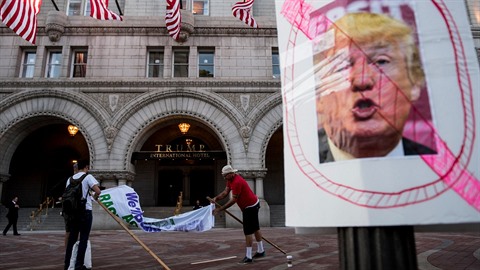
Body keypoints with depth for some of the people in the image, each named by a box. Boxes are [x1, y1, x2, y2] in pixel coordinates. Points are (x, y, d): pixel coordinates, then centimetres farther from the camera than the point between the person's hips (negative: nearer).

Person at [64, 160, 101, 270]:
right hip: (85, 211, -6)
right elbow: (98, 191, -17)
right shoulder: (88, 177, -6)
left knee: (72, 238, 13)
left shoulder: (70, 179, 12)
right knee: (83, 239, -1)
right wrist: (95, 197, 5)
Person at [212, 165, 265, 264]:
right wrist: (216, 198, -13)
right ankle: (260, 251, 33)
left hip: (250, 207, -11)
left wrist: (219, 209, -24)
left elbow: (233, 200, -26)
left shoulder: (237, 182, -27)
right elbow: (226, 191, 3)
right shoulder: (231, 179, 4)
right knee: (255, 228, 20)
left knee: (248, 231, -7)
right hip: (253, 205, 11)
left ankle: (248, 257, -1)